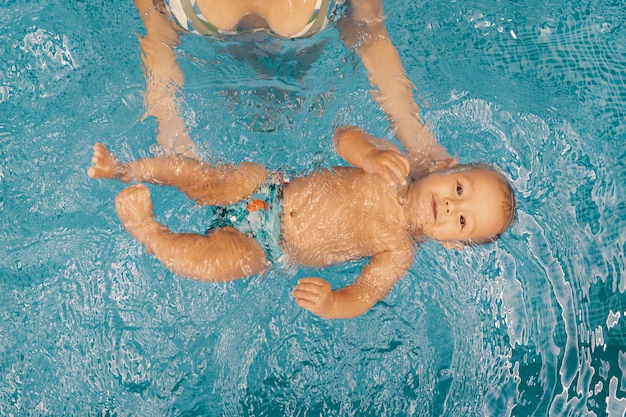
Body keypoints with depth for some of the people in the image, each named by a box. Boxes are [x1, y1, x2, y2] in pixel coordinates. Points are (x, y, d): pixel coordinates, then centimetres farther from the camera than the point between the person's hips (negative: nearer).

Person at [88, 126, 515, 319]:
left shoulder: (398, 253, -13)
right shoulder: (394, 167, -7)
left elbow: (360, 299, -15)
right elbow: (343, 135, -3)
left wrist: (329, 303, -39)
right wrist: (369, 153, -26)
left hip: (264, 248, -2)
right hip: (267, 189, 2)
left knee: (211, 262, -25)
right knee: (202, 177, -15)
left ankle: (144, 228, -2)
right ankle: (126, 170, 9)